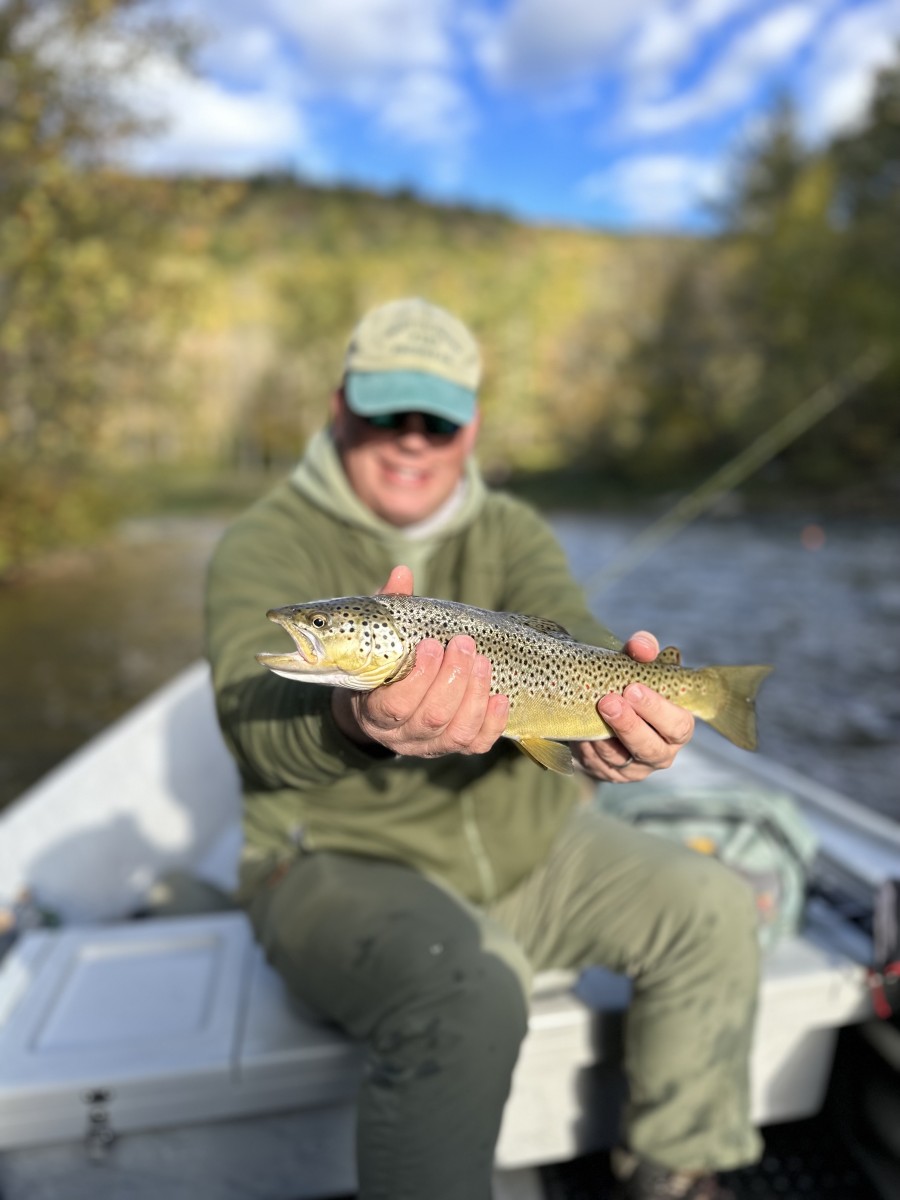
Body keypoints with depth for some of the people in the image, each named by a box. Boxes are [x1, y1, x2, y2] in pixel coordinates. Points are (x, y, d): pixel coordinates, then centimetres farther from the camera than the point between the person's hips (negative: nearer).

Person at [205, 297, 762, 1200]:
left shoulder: (509, 531, 4)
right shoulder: (267, 544, -9)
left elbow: (563, 630, -16)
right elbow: (255, 719, -26)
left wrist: (612, 698, -40)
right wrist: (357, 721, -49)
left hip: (529, 843, 6)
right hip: (342, 862, -4)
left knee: (712, 908, -3)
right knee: (463, 998, -32)